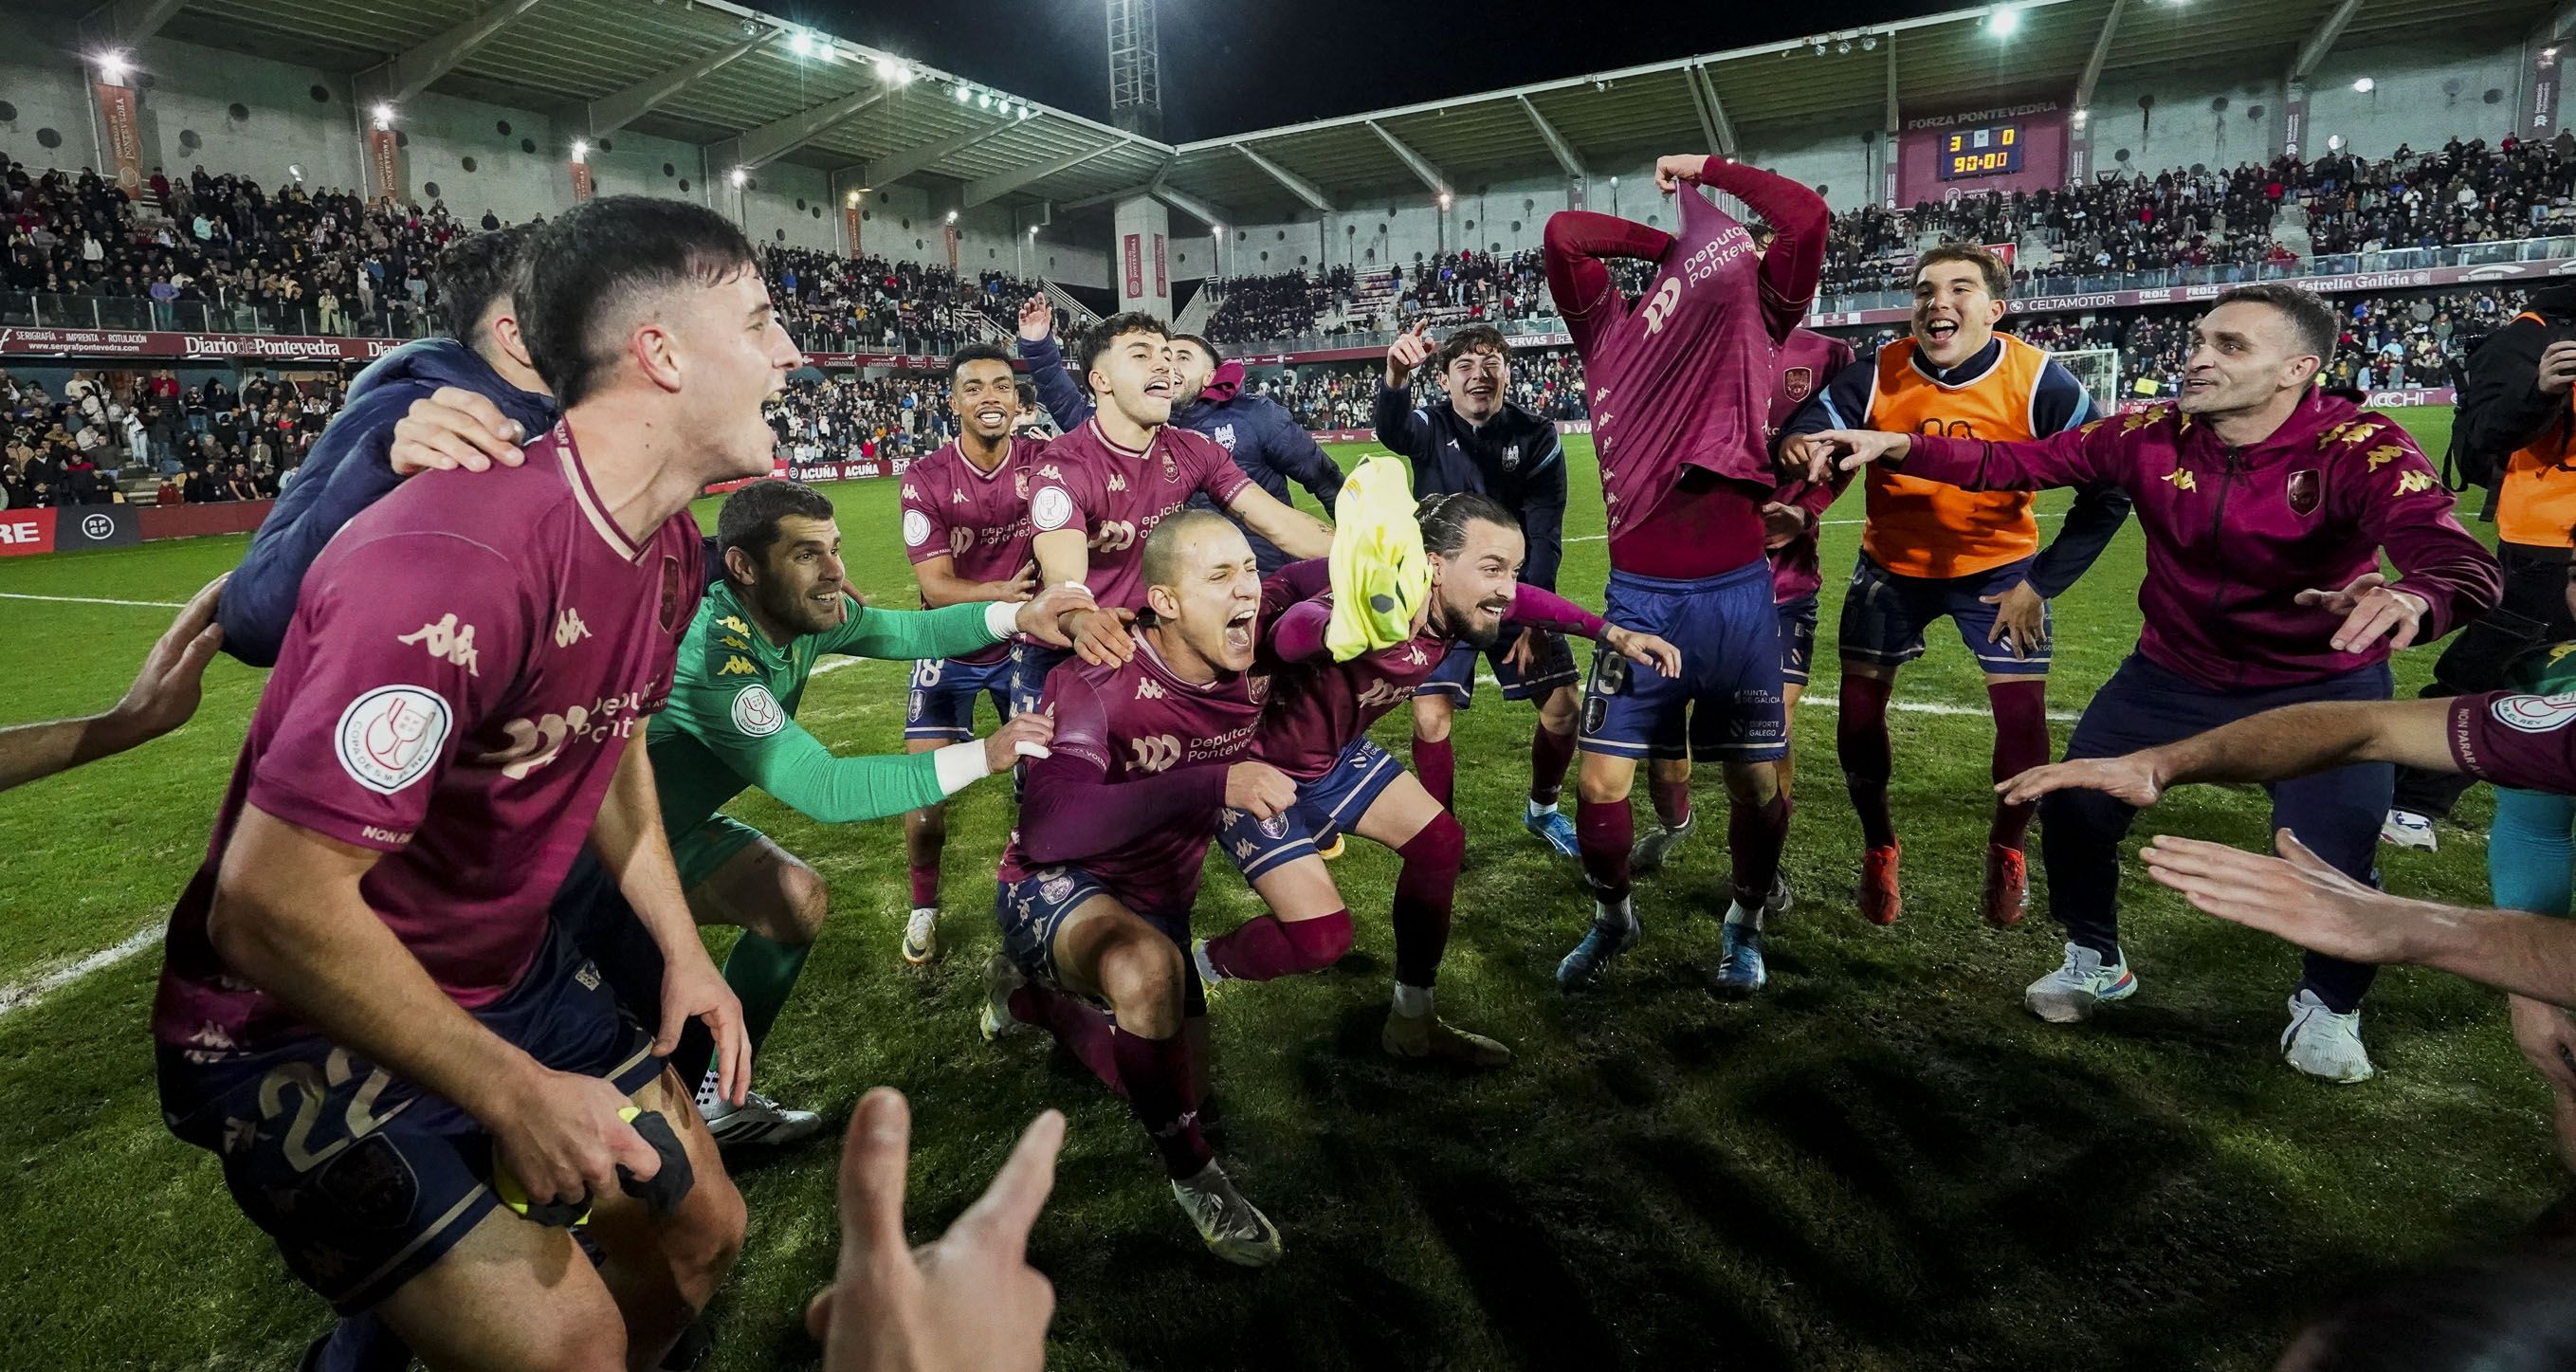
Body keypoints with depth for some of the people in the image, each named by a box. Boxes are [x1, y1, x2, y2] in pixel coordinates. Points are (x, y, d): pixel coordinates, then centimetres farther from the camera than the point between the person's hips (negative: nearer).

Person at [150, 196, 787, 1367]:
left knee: (701, 1234, 11)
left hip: (507, 973, 8)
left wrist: (682, 948, 5)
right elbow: (269, 905, -30)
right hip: (298, 1023, -8)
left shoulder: (665, 544, -3)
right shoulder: (461, 558, -33)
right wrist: (515, 1094, -22)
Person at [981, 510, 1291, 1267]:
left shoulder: (1247, 676, -11)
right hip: (1054, 889, -6)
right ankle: (1194, 1175, -14)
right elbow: (1048, 827, -41)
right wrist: (1214, 785, -48)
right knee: (1151, 967, -39)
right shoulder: (1102, 680, -28)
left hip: (1157, 903, 6)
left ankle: (1028, 993, 36)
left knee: (1174, 1089, 15)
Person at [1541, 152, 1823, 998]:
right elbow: (1564, 234, -6)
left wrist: (1709, 169, 8)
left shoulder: (1752, 326, 7)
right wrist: (1668, 240, 7)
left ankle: (1745, 925, 33)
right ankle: (1612, 919, 26)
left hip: (1738, 596, 1)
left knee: (1756, 782, 6)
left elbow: (1805, 217, -4)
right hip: (1640, 597, 0)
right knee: (1599, 782, -1)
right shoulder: (1614, 331, 6)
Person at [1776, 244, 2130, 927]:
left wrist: (2043, 582, -13)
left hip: (1998, 569, 0)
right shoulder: (1873, 377, -18)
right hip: (1891, 568, 1)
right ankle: (1879, 850, 26)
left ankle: (2006, 850, 27)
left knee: (2022, 727, -6)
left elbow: (2109, 488, -10)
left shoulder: (2038, 383, -18)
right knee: (1858, 716, -2)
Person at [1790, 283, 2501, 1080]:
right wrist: (1895, 446, -25)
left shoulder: (2358, 449, -25)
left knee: (2329, 857, -13)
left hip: (2322, 686, -3)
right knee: (2071, 804, 0)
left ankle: (2328, 1007, 24)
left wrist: (2411, 600, -63)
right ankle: (2096, 962, 30)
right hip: (2174, 673, 4)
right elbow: (2013, 463, -11)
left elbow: (2459, 561, -38)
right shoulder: (2153, 436, -13)